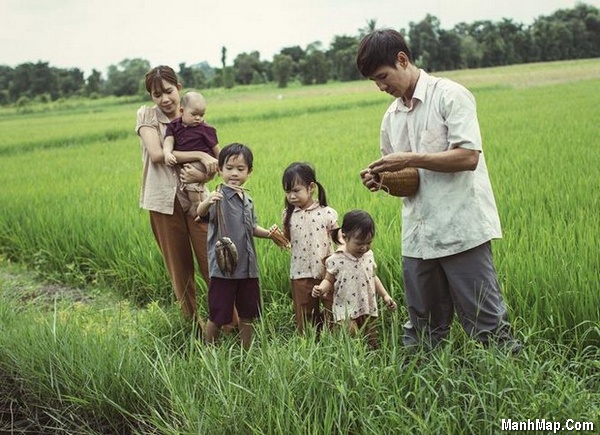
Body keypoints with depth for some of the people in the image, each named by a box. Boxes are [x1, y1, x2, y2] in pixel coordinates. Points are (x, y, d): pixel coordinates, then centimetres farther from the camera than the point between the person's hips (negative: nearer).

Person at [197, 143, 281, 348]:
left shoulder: (247, 200, 10)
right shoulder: (219, 196, -11)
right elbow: (201, 213, -32)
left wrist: (268, 233, 5)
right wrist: (207, 202, -53)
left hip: (248, 267, 7)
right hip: (222, 267, -6)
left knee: (247, 316, 16)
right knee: (217, 317, 2)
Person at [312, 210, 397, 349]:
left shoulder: (369, 255, 4)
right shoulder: (336, 260, -11)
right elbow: (329, 280, 0)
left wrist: (385, 295, 12)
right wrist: (321, 289, -21)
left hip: (368, 311, 5)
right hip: (346, 312, -5)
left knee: (373, 345, 9)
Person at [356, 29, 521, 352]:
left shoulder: (449, 95, -5)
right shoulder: (391, 117, 16)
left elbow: (468, 156, -15)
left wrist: (410, 159, -15)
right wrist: (379, 180, 0)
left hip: (461, 229, -6)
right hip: (418, 236, 7)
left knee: (487, 324, -1)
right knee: (422, 332, 11)